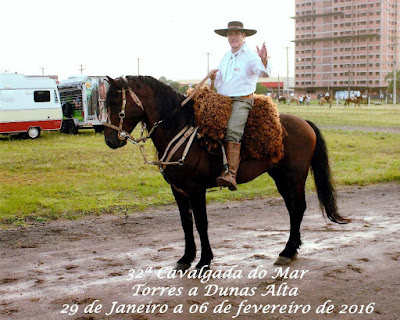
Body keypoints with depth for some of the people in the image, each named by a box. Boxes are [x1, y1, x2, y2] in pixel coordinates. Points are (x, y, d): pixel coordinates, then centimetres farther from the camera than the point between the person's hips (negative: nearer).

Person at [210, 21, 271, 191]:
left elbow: (264, 72, -19)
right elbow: (219, 82, 26)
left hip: (241, 101, -8)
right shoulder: (226, 56, 21)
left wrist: (263, 60, -40)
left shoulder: (251, 55, -2)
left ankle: (231, 174, -36)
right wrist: (213, 77, 3)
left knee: (232, 132, -26)